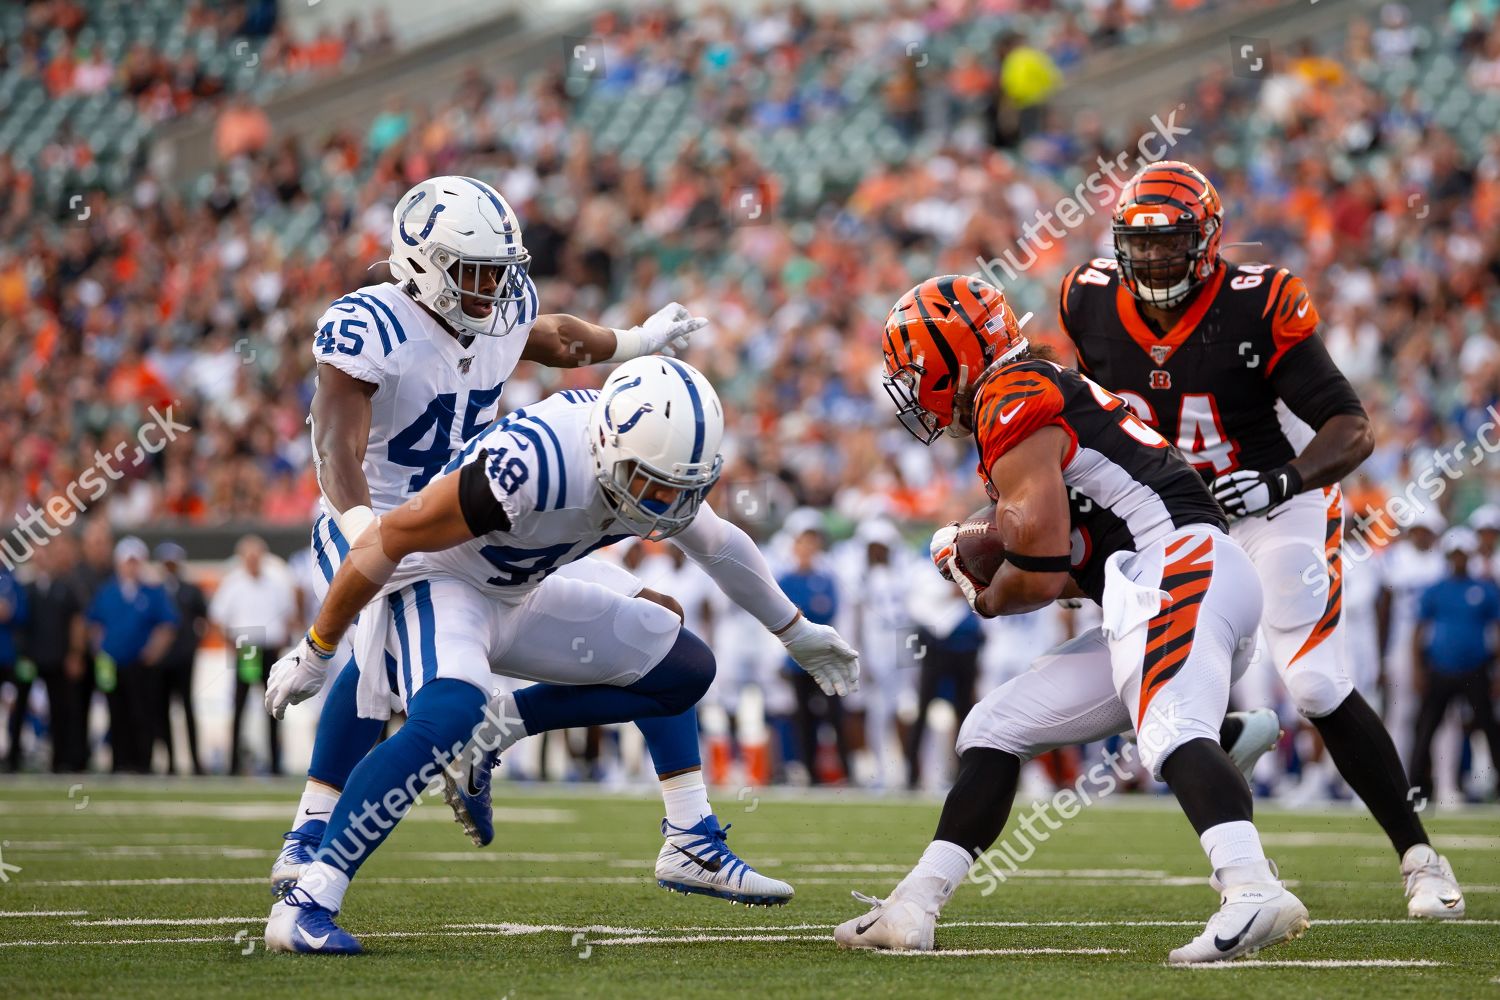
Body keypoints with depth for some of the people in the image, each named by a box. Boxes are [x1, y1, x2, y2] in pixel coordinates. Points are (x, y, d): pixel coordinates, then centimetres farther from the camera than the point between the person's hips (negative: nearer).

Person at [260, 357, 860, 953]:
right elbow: (387, 541, -25)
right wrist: (316, 652, -15)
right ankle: (307, 903, -35)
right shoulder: (532, 466, -36)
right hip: (435, 583, -8)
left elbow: (719, 547, 13)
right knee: (446, 720, -37)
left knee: (682, 669, 11)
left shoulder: (652, 465, -11)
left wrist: (796, 633, 25)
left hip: (516, 597, 8)